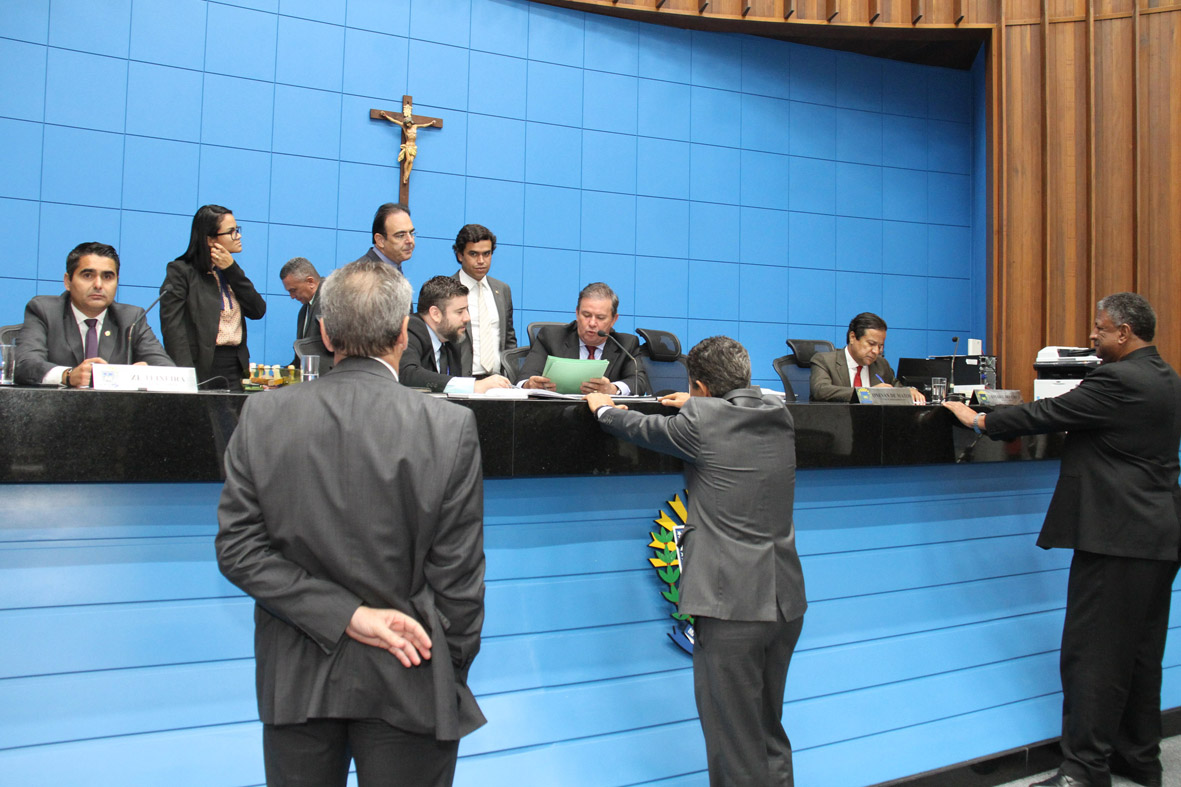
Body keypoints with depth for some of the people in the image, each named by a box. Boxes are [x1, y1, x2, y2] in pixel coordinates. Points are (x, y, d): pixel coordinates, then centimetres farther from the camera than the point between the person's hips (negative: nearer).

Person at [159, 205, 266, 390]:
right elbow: (172, 327, -9)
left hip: (236, 368, 5)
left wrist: (232, 270, -1)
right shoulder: (181, 271, 0)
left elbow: (258, 311, 5)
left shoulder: (232, 272, 18)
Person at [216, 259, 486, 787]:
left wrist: (341, 613, -10)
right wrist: (450, 675, 3)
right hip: (407, 683, -2)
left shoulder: (262, 417, -7)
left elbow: (238, 549, -7)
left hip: (298, 681, 3)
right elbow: (457, 574, -10)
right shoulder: (451, 427, -15)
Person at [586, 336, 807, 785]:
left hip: (732, 604, -7)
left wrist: (603, 408, 23)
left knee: (735, 748, 4)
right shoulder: (779, 417, 6)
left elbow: (643, 428, 4)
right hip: (785, 600, 8)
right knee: (770, 734, 23)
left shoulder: (701, 420, -12)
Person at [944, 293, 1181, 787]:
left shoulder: (1119, 380, -16)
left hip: (1116, 535, -10)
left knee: (1092, 652, -3)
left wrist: (979, 420, -5)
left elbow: (1050, 414, -15)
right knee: (1140, 652, 17)